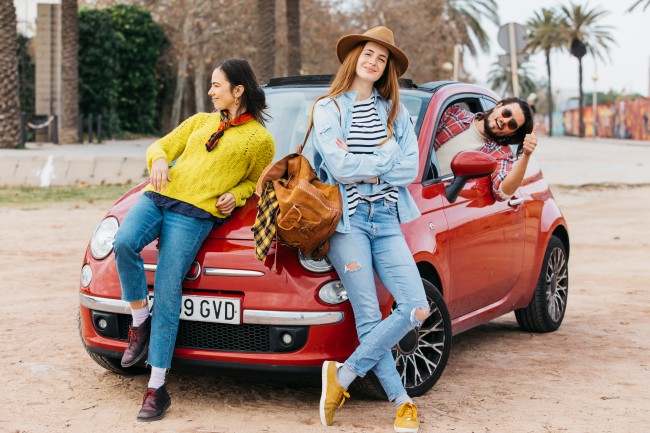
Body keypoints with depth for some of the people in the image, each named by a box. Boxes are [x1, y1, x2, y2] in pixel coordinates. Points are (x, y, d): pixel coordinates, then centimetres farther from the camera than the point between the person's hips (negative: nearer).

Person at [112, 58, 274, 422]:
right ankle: (140, 323, -5)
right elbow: (161, 146, 24)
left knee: (167, 292, -14)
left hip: (195, 212, -4)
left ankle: (157, 388, -10)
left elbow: (256, 181, 19)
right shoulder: (201, 121, 24)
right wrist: (159, 160, 0)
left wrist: (235, 195, -2)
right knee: (124, 243, -28)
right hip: (157, 197, 5)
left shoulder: (260, 139, 11)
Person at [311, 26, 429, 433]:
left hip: (386, 219, 4)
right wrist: (388, 154, -2)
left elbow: (410, 168, 3)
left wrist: (366, 170, -7)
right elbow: (339, 167, -9)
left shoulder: (394, 110, 15)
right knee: (369, 318, -8)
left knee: (417, 307, -9)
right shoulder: (328, 108, 4)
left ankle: (343, 375, 0)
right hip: (347, 219, -4)